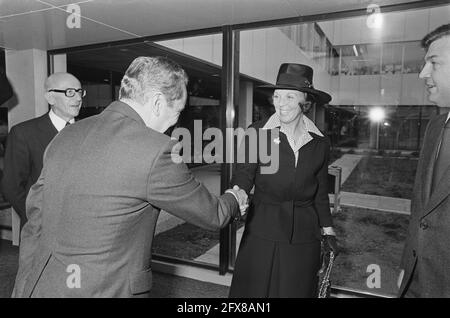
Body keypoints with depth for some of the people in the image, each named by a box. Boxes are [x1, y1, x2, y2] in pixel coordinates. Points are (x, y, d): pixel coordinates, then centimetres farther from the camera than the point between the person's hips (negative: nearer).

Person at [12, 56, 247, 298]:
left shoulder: (66, 136, 0)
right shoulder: (156, 150, -21)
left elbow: (35, 210, 8)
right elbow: (210, 216, -10)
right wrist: (233, 200, 12)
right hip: (100, 290, -6)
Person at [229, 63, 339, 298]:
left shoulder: (319, 143, 3)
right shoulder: (257, 133, -7)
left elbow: (321, 193, 12)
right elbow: (242, 178, -12)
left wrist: (328, 231, 14)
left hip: (304, 238, 3)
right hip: (262, 234, -2)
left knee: (296, 290, 14)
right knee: (254, 289, 9)